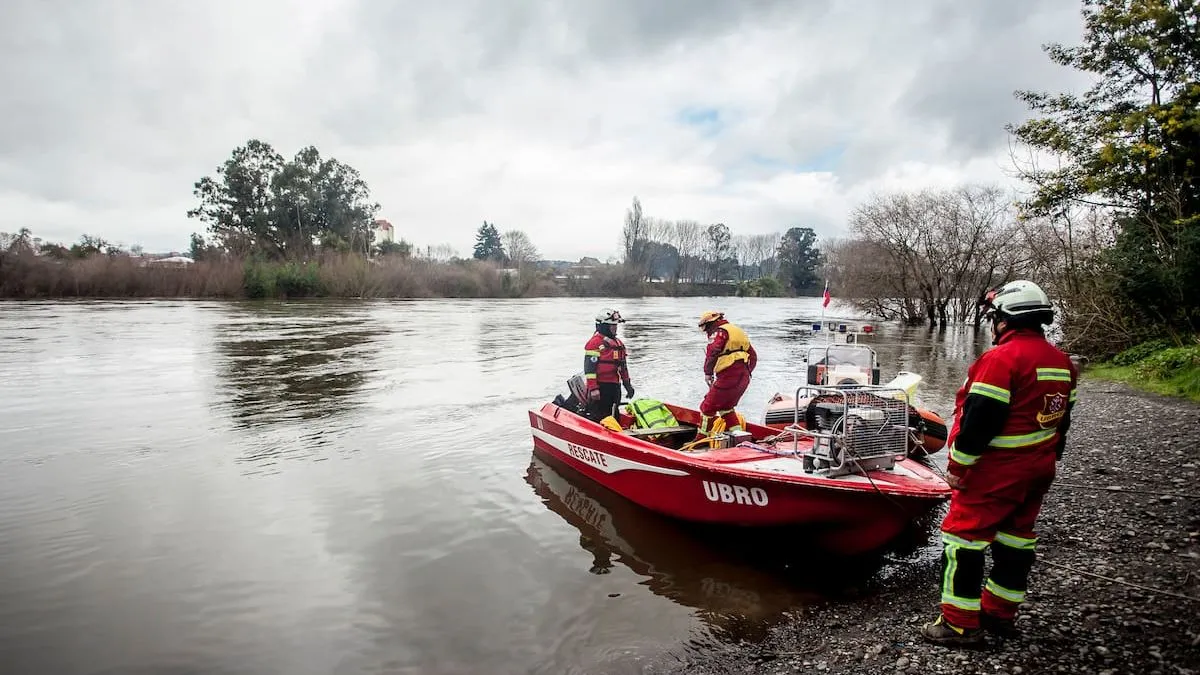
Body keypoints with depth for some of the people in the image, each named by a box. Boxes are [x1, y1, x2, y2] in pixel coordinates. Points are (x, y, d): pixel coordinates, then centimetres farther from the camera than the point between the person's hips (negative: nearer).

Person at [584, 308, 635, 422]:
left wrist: (627, 384, 20)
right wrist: (593, 388, -20)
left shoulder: (618, 343, 16)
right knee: (597, 417, -5)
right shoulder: (595, 342, -10)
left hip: (615, 386, 8)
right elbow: (589, 367, -16)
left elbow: (623, 366, 23)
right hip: (600, 386, -8)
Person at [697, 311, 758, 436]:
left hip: (728, 378, -9)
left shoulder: (719, 332, -5)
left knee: (708, 407, 3)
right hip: (744, 378, 9)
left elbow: (712, 353, -23)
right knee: (725, 407, 25)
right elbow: (753, 357, 25)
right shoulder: (738, 331, 22)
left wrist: (708, 372, -13)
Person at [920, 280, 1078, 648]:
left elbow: (977, 420, -22)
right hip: (1039, 471, 9)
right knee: (1015, 538, 17)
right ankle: (1000, 613, 29)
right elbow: (1061, 419, 16)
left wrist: (957, 467, -14)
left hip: (995, 472, -9)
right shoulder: (1062, 362, 9)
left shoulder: (1001, 359, -20)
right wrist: (1046, 459, 24)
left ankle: (960, 623, 4)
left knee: (964, 538, -1)